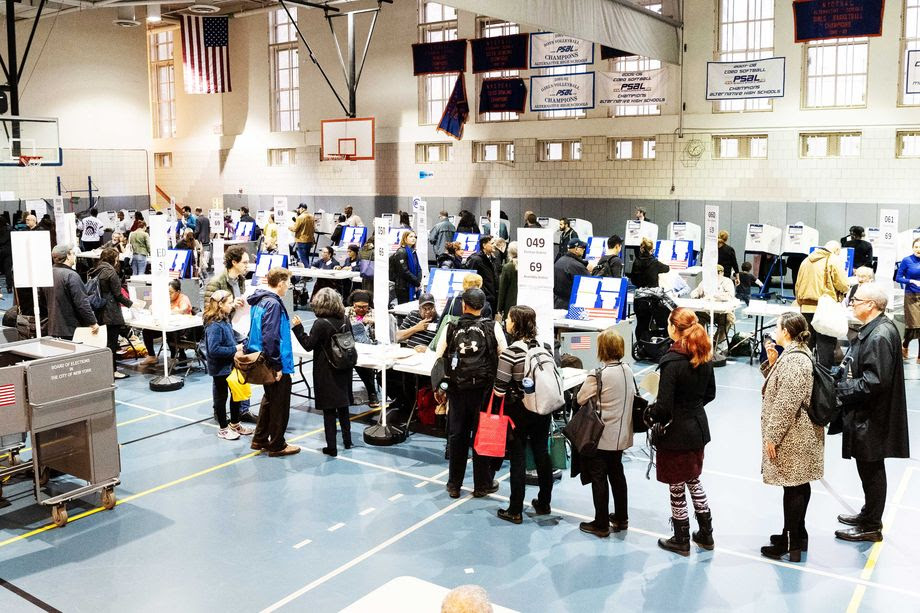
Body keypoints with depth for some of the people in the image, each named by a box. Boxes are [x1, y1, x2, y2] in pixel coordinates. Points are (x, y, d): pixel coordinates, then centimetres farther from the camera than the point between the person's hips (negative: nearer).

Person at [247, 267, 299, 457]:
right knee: (280, 405, 4)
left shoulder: (258, 300, 8)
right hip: (277, 365, -10)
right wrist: (277, 366, -22)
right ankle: (277, 446, 14)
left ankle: (260, 440, 31)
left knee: (268, 400, 22)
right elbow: (270, 338, -26)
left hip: (263, 361, 10)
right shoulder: (273, 304, -22)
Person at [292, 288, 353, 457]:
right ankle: (347, 441, 27)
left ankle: (331, 446, 4)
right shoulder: (343, 320, 1)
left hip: (326, 373, -6)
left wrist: (298, 328, -8)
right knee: (343, 405, 18)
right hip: (343, 371, 6)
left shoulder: (320, 324, -18)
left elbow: (308, 345, -14)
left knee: (329, 410, 0)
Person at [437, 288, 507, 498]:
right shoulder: (493, 328, -6)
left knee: (457, 436, 11)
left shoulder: (451, 329, -2)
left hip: (457, 390, 2)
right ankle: (482, 485, 20)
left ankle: (454, 485, 22)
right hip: (484, 390, -1)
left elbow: (439, 361, 3)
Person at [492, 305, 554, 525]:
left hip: (518, 412, -5)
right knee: (542, 454, 16)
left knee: (517, 459, 4)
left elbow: (499, 390, -19)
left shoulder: (510, 352, -19)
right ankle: (544, 503, 29)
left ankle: (515, 511, 13)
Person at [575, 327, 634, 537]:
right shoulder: (628, 370, -2)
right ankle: (621, 518, 31)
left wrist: (587, 384, 4)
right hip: (621, 434, 7)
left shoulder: (598, 375, -22)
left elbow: (581, 399, -13)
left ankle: (601, 524, 13)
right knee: (617, 473, 20)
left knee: (598, 477, 5)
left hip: (601, 435, -7)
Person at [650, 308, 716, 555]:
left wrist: (648, 413, -5)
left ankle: (681, 541, 23)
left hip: (675, 433, -8)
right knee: (694, 480, 24)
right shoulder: (704, 357, -1)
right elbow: (710, 393, 11)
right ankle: (706, 534, 34)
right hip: (698, 427, 8)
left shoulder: (672, 362, -24)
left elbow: (663, 407, -24)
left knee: (676, 488, 9)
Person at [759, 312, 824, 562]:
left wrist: (772, 437, -19)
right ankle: (798, 535, 31)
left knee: (793, 488, 0)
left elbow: (786, 404, -24)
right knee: (799, 486, 18)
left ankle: (791, 544, 11)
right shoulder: (797, 354, 9)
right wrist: (772, 362, 4)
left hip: (792, 438, -10)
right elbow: (781, 386, 18)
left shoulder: (793, 361, -23)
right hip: (800, 435, 10)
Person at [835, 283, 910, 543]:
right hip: (865, 414, 10)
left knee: (871, 470, 4)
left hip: (872, 417, -10)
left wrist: (843, 388, -18)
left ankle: (871, 527, 18)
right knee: (868, 468, 21)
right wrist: (847, 376, 4)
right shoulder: (874, 329, 7)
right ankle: (869, 515, 36)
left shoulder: (880, 336, -24)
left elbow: (874, 381, -27)